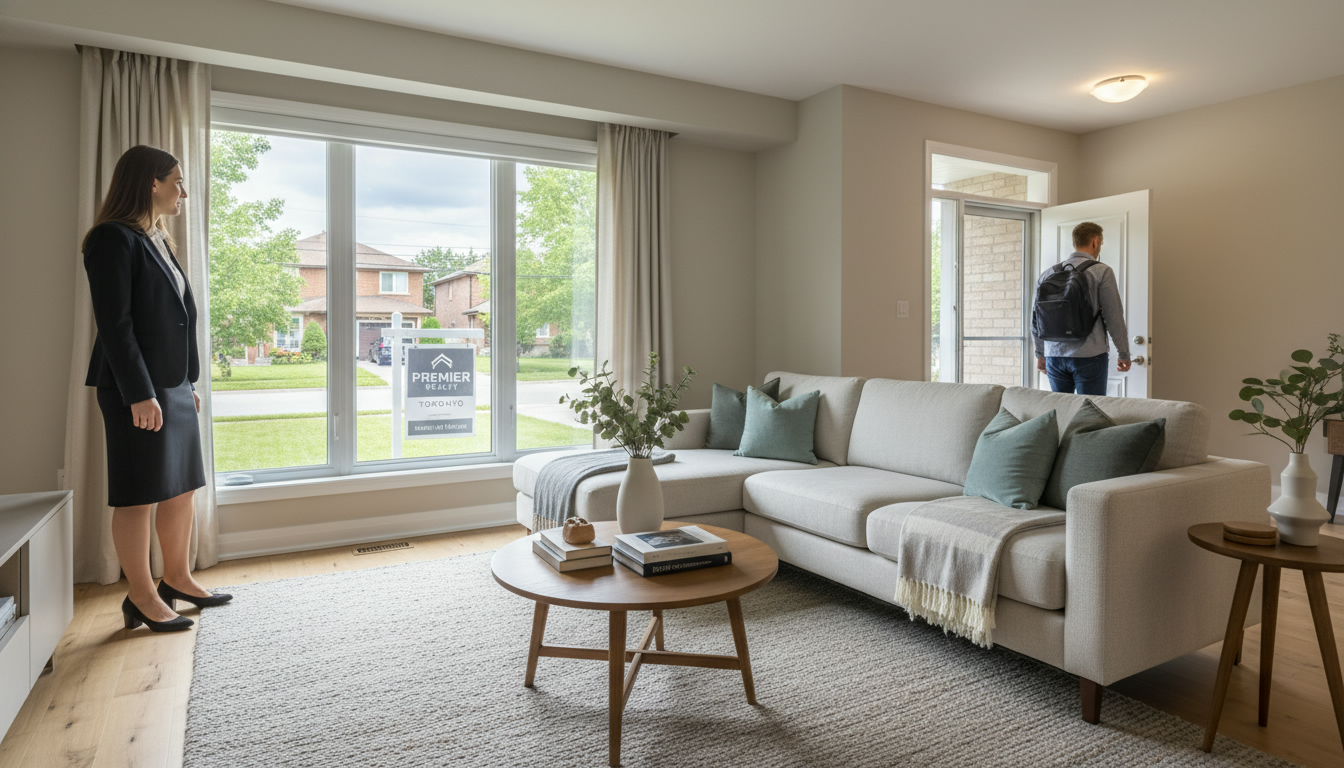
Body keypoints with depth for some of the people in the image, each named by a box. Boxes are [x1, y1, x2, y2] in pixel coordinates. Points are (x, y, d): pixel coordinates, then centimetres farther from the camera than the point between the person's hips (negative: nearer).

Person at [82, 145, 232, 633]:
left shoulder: (158, 241, 17)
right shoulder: (114, 239, -10)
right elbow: (114, 323, -16)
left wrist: (189, 383, 16)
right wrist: (140, 394, -20)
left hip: (173, 386, 9)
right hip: (137, 390, -9)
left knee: (181, 487, 13)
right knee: (139, 495, 0)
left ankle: (178, 579, 26)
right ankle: (142, 598, 12)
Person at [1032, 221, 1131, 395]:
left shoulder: (1048, 274, 9)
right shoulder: (1102, 272, -5)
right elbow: (1114, 317, -6)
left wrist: (1040, 355, 22)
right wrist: (1124, 355, 4)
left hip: (1054, 356, 4)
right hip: (1090, 355, -4)